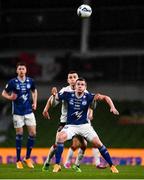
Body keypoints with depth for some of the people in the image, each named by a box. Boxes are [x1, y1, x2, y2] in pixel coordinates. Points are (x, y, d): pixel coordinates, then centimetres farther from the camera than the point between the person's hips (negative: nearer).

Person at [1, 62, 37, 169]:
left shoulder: (30, 81, 2)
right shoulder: (12, 82, -7)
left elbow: (34, 91, 21)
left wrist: (35, 103, 10)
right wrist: (10, 97, -18)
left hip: (29, 111, 3)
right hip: (17, 112, -3)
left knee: (33, 133, -3)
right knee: (19, 134, 0)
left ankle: (28, 158, 12)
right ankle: (18, 160, 11)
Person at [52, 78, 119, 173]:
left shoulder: (88, 96, -8)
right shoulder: (68, 95, -7)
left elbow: (105, 97, -11)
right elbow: (54, 97, 6)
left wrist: (112, 107, -25)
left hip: (84, 125, 0)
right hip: (71, 125, 0)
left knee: (98, 143, -11)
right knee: (60, 137, -29)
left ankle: (112, 166, 5)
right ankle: (57, 165, -21)